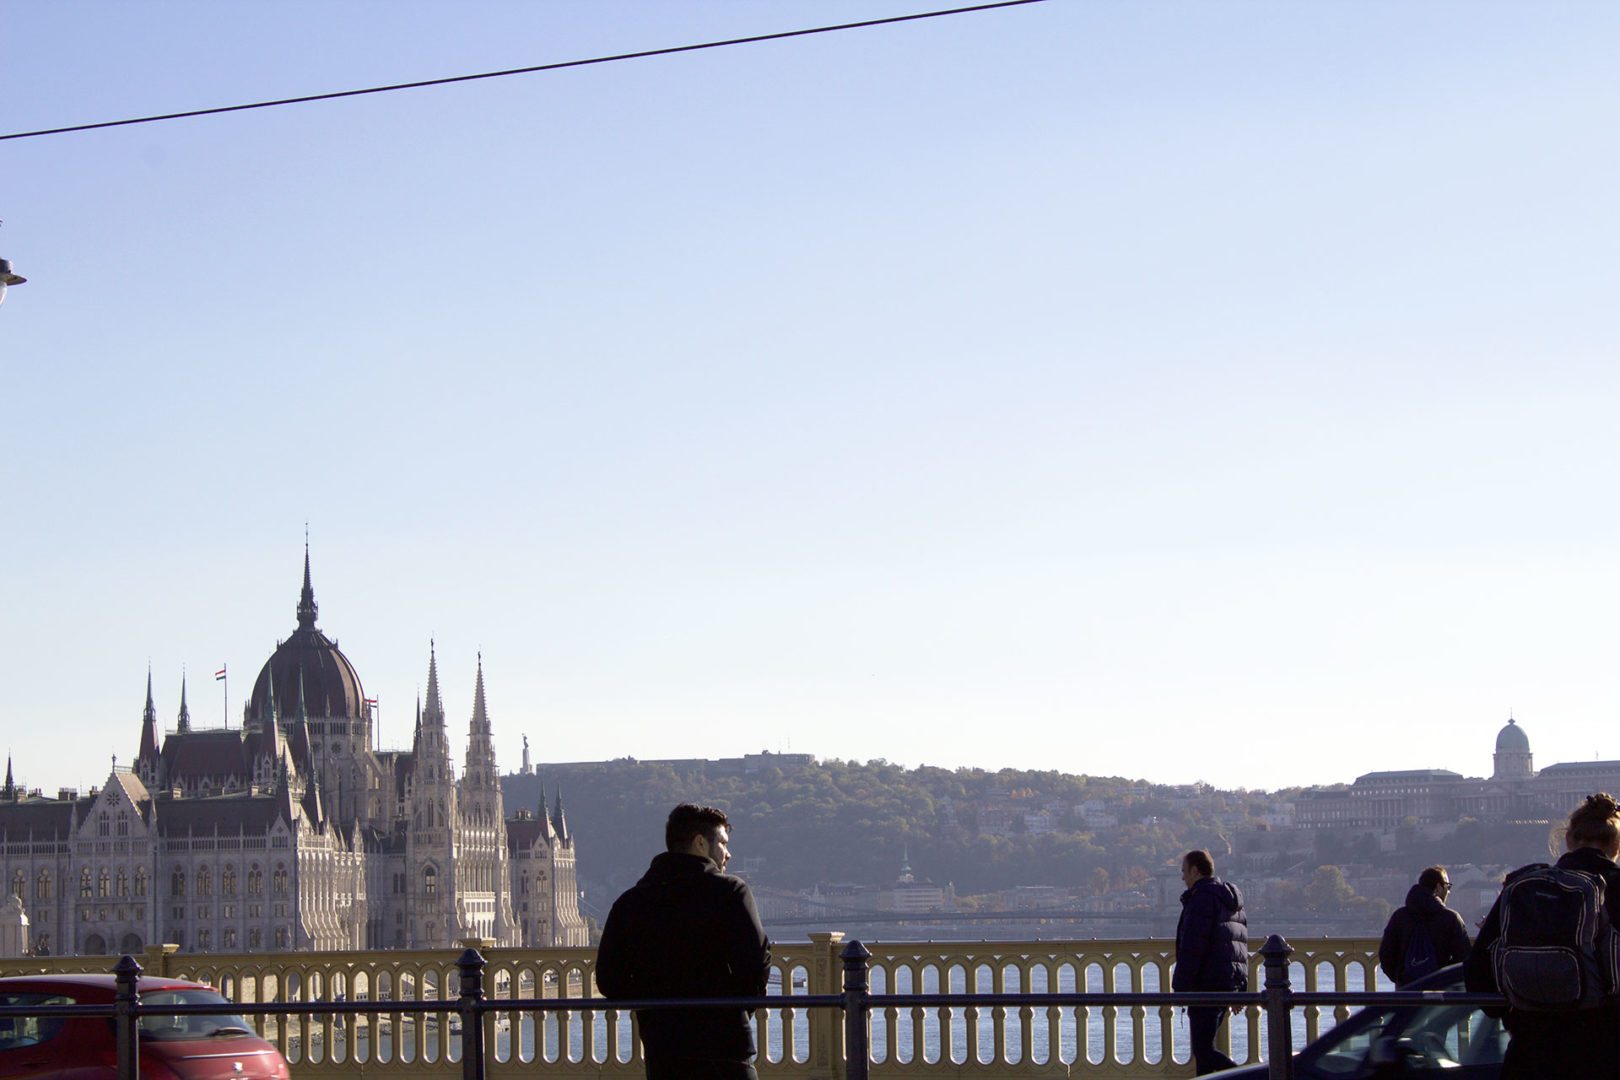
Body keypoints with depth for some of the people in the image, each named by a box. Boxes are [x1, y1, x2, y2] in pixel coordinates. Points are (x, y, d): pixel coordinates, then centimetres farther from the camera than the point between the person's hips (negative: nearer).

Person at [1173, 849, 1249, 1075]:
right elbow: (1243, 947, 23)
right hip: (1229, 984, 10)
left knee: (1203, 1049, -11)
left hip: (1207, 984, -10)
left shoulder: (1201, 899, -12)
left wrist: (1180, 986, -17)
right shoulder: (1232, 901, 20)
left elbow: (1192, 947, -18)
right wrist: (1240, 990, 24)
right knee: (1204, 1046, 16)